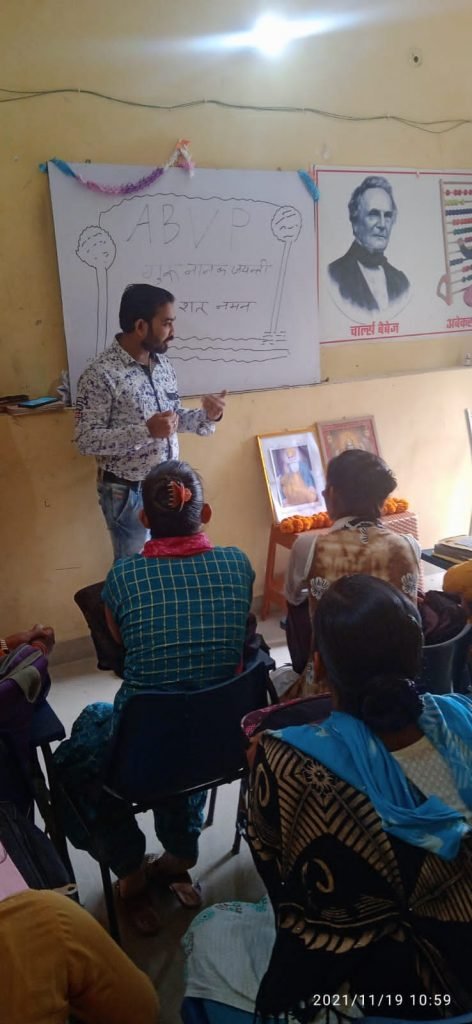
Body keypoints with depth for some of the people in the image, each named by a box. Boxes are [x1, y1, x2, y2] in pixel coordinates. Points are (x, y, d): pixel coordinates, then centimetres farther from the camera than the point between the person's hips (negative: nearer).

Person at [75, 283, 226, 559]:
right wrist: (146, 431, -30)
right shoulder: (101, 374, -20)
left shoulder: (164, 364, 3)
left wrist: (206, 416, -8)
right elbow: (86, 440, -21)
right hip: (127, 492, -7)